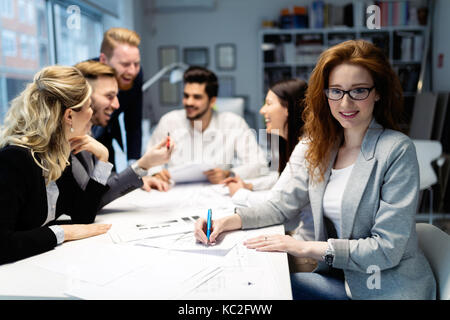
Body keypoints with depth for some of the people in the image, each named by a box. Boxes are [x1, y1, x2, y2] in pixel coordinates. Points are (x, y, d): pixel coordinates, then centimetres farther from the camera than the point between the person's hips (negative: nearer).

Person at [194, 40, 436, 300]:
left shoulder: (397, 150, -18)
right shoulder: (324, 147, 3)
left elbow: (387, 249, -20)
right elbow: (286, 203, 7)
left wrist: (305, 247, -22)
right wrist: (228, 221, -8)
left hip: (390, 289, -5)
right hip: (341, 278, 5)